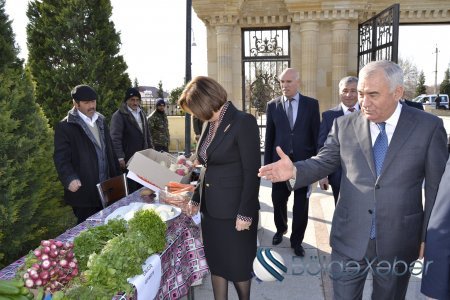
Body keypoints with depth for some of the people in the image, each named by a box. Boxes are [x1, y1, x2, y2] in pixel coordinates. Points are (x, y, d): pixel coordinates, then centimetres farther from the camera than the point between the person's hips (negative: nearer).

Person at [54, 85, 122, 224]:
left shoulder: (101, 121, 13)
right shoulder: (65, 126, -9)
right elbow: (61, 158, -13)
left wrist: (117, 176, 17)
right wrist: (70, 179, -28)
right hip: (83, 192, -6)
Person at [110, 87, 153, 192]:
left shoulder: (141, 113, 16)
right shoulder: (119, 115, -8)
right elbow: (115, 138, -14)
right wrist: (120, 158, -19)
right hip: (128, 161, -7)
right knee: (130, 190, -1)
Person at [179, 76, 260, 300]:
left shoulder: (243, 122, -15)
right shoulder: (209, 124, 8)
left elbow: (252, 171, -16)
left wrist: (245, 213, -17)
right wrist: (196, 198, 15)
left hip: (234, 212, -7)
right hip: (210, 210, 7)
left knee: (238, 267, 11)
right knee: (216, 265, 17)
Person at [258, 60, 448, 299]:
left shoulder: (429, 126, -6)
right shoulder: (344, 125, -1)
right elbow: (324, 161, 3)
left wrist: (428, 237, 0)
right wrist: (294, 170, -18)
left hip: (398, 241, 0)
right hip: (350, 237, 1)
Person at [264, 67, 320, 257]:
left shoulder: (311, 104, 0)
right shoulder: (273, 105, 3)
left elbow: (316, 134, 0)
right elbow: (269, 137, 4)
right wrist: (267, 163, 2)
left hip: (304, 161, -1)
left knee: (301, 205, 8)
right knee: (278, 200, 13)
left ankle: (296, 240, 26)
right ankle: (281, 229, 41)